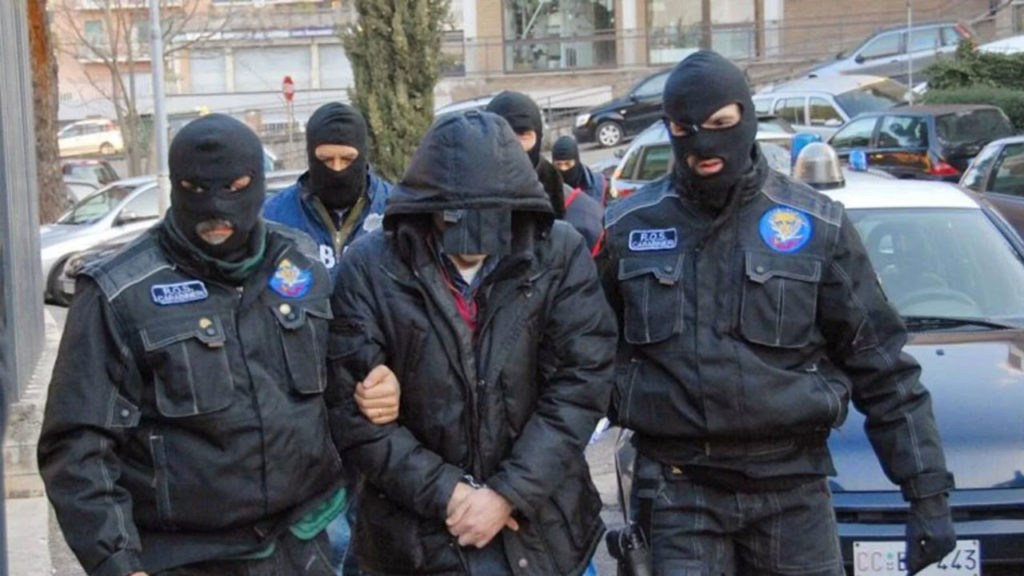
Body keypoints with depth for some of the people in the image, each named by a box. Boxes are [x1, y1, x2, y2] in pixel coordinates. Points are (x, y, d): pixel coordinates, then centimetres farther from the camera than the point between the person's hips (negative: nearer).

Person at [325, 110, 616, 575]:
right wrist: (444, 494, -14)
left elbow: (582, 381, -9)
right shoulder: (369, 269, -10)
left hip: (540, 528, 1)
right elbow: (351, 407, -10)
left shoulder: (560, 256, -7)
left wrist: (509, 493, -15)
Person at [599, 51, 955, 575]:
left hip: (791, 485, 0)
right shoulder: (626, 229, 3)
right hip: (676, 488, 0)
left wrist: (928, 493, -1)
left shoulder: (817, 225, 0)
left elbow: (882, 368, 2)